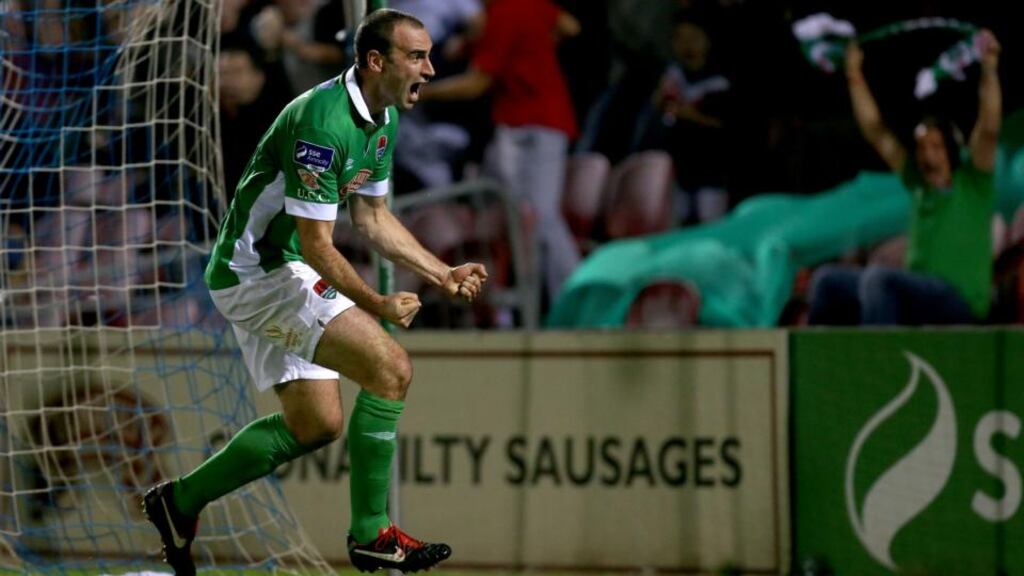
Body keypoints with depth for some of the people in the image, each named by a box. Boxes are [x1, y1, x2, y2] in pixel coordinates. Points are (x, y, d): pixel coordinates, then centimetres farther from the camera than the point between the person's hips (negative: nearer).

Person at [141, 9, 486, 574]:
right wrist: (377, 304, -21)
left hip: (272, 270, 10)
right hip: (258, 270, -10)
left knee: (314, 424, 14)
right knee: (390, 369, -19)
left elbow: (371, 216, 17)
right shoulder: (324, 120, -26)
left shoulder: (382, 118, 6)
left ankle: (180, 501, 25)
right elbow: (316, 244, -24)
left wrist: (442, 273, 10)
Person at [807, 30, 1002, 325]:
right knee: (828, 280, 4)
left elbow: (989, 130, -15)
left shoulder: (972, 181, 0)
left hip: (961, 301, -7)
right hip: (917, 299, 7)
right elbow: (876, 132, 16)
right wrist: (854, 76, 15)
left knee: (878, 277, -32)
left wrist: (989, 71, -23)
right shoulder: (918, 182, 15)